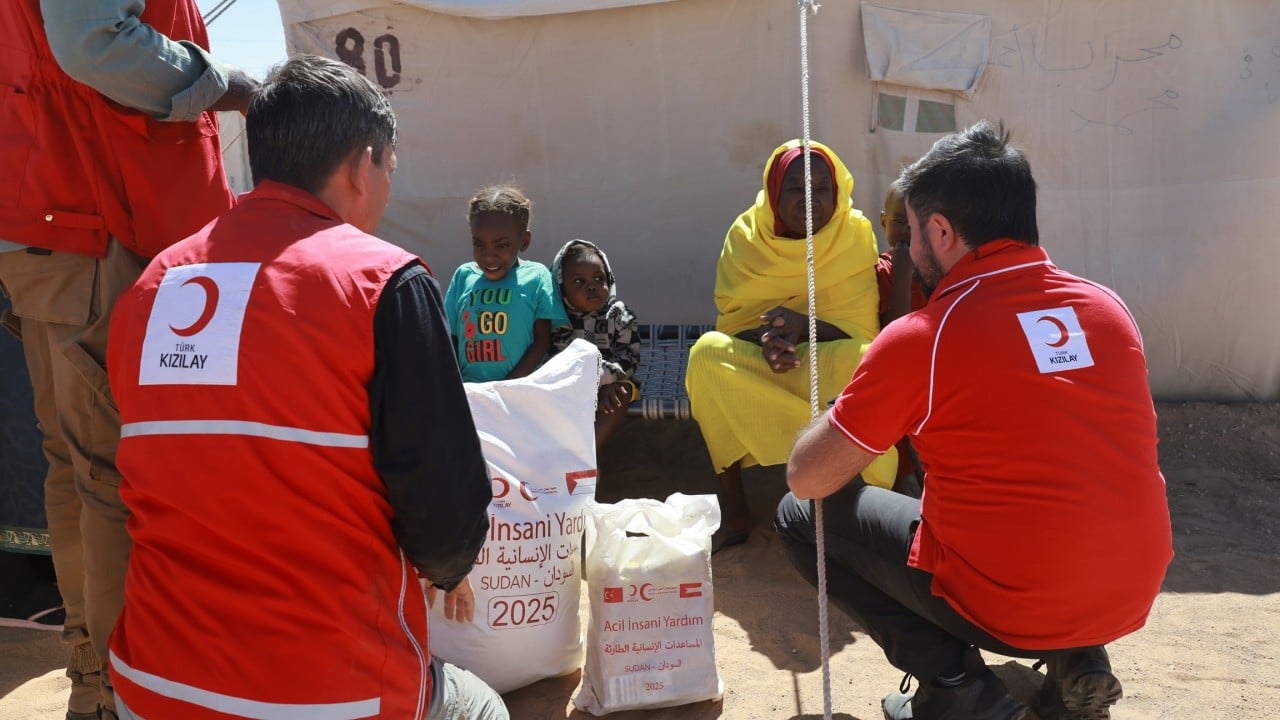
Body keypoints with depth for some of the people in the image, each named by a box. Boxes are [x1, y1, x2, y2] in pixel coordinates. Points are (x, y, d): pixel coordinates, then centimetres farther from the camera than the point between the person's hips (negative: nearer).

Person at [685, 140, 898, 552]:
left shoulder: (855, 235, -7)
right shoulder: (746, 235, -4)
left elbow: (861, 332, -12)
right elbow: (731, 320, -7)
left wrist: (804, 325, -32)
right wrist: (766, 336, -31)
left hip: (829, 364, -1)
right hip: (756, 365, 2)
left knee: (866, 363, -34)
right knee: (707, 352, -28)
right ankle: (732, 513, -22)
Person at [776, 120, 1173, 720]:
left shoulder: (917, 339, -16)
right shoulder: (1108, 307, 1)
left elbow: (805, 480, -7)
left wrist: (846, 426, 14)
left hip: (1007, 609, -6)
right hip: (1133, 598, 6)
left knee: (801, 517, 8)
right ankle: (1078, 662, 18)